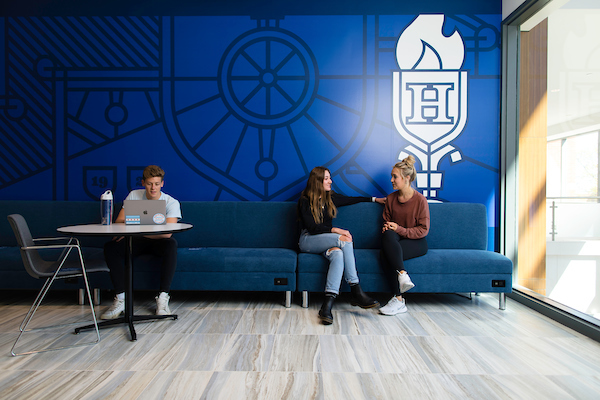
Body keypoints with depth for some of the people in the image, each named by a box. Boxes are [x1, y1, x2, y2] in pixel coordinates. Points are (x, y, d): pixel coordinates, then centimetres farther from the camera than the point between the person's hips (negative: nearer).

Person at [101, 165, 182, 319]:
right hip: (138, 242, 3)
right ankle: (121, 299, -22)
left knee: (171, 244, -37)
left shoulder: (172, 202, -12)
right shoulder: (134, 195, 0)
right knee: (110, 247, -24)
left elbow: (167, 233, -26)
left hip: (158, 242, -3)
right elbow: (119, 221, -2)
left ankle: (163, 298, -32)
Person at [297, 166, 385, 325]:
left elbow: (351, 199, 28)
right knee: (345, 240, -30)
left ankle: (327, 306, -43)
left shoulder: (331, 197, 13)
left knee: (338, 254, -34)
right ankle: (356, 292, -28)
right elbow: (312, 227, -12)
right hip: (308, 241, -5)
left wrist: (374, 199, 30)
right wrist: (335, 230, -21)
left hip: (327, 240, 5)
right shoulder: (305, 200, -4)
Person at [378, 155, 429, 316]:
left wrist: (400, 229, -17)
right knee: (387, 235, -33)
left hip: (416, 242, -4)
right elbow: (386, 221, 21)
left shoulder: (420, 200, -7)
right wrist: (386, 228, -3)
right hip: (396, 239, 4)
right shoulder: (391, 198, 8)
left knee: (387, 253, -32)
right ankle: (402, 274, -38)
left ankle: (398, 299, -28)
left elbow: (423, 230, -7)